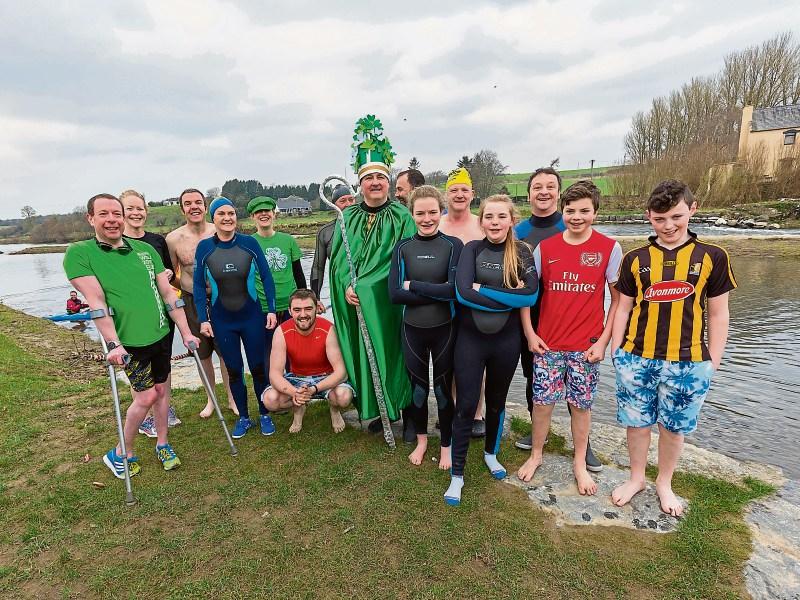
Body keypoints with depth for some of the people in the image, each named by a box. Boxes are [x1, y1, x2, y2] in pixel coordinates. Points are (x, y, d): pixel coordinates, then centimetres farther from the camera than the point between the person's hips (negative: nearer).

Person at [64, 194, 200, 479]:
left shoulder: (145, 249, 4)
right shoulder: (79, 253, -6)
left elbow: (168, 293, 3)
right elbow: (96, 300, -14)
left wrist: (186, 332, 1)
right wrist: (113, 344, -20)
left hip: (161, 333, 4)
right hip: (130, 340, -4)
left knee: (161, 389, 13)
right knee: (146, 396, -2)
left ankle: (162, 444, 33)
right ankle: (121, 454, 22)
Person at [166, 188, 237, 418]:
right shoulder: (173, 239, -6)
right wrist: (187, 287, -3)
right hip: (192, 302, 1)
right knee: (202, 354, 13)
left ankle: (232, 398, 22)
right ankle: (211, 399, 31)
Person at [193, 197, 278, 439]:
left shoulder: (249, 243, -6)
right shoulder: (204, 247, -4)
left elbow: (266, 277, -1)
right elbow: (199, 286, 1)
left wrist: (271, 310, -5)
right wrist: (203, 319, -3)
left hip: (252, 315, -1)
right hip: (222, 320, 1)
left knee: (258, 367, 7)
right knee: (234, 370, 11)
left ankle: (265, 415, 25)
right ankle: (243, 417, 28)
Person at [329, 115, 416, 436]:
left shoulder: (401, 216, -3)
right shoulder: (348, 217, 8)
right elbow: (339, 257, 4)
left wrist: (364, 285, -17)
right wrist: (347, 286, -15)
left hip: (388, 301, -3)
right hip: (355, 302, 3)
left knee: (389, 352, 2)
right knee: (362, 353, 8)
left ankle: (404, 409, 17)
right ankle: (377, 410, 23)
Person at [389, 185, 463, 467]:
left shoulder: (453, 245, -6)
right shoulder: (403, 248, -2)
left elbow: (455, 289, -19)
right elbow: (395, 294, -12)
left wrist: (413, 285, -15)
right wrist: (437, 293, -18)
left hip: (444, 329, -2)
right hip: (413, 330, 2)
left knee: (443, 389, 13)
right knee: (418, 388, 17)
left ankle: (446, 446, 35)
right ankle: (421, 440, 42)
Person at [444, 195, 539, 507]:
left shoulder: (522, 252, -1)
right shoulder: (472, 249, -4)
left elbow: (531, 294, -15)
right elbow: (463, 292, -18)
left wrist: (482, 290, -18)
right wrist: (509, 297, -17)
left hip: (507, 340, 2)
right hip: (470, 339, -2)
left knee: (497, 400, 19)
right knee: (466, 405, 1)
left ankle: (491, 453, 43)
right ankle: (457, 474, 16)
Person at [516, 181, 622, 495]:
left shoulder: (609, 248, -4)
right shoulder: (545, 248, 0)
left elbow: (618, 299, -1)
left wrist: (603, 340, -6)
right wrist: (529, 334, -1)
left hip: (586, 347, -1)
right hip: (547, 344, 1)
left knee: (581, 405, 11)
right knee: (542, 402, 8)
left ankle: (579, 463, 32)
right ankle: (536, 454, 31)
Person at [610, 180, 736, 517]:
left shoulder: (712, 257, 0)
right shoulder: (635, 259, 3)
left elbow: (717, 314, 4)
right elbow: (624, 308, 6)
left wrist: (713, 361, 2)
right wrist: (615, 351, 3)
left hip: (689, 362, 0)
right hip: (637, 359, 1)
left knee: (674, 427, 13)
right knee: (637, 423, 11)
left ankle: (664, 484, 36)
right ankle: (636, 479, 33)